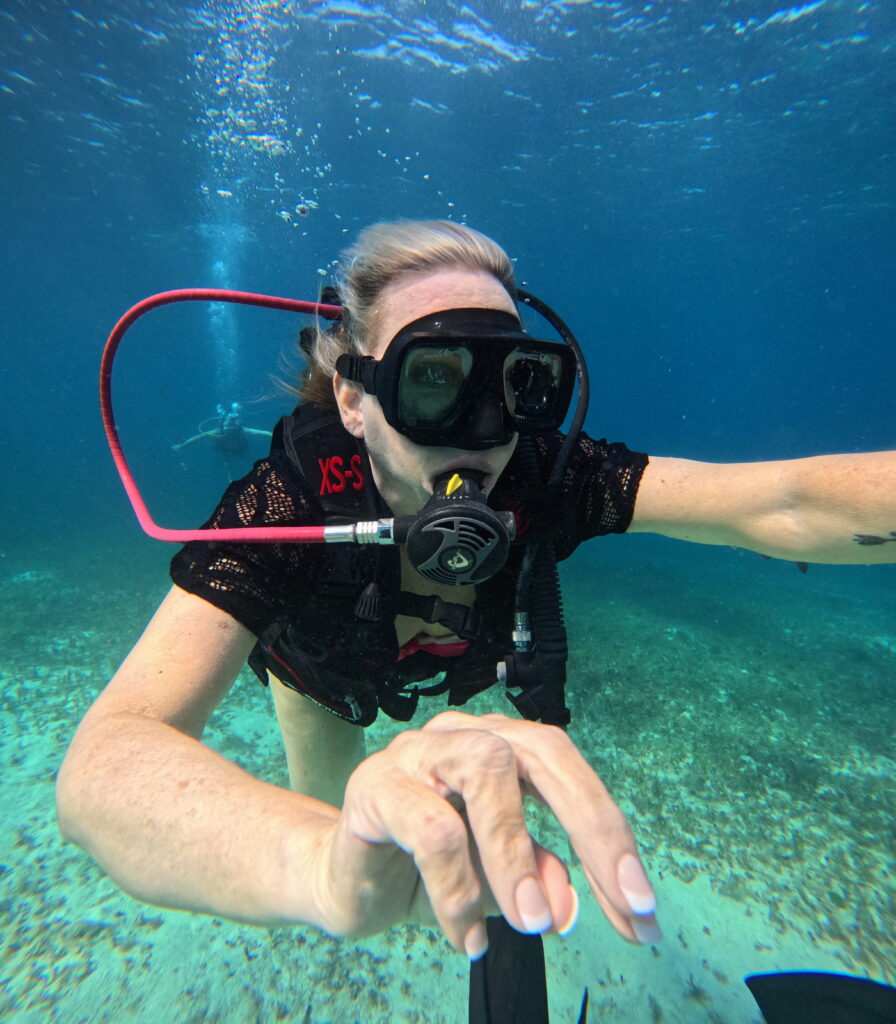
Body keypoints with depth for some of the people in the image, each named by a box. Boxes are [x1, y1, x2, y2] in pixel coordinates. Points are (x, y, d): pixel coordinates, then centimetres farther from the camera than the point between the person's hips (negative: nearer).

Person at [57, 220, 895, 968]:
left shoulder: (540, 477, -38)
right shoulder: (289, 502, -43)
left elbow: (788, 506, -45)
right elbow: (104, 762, -52)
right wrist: (328, 860, -72)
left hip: (453, 659, 2)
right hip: (324, 670, -1)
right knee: (323, 808, 19)